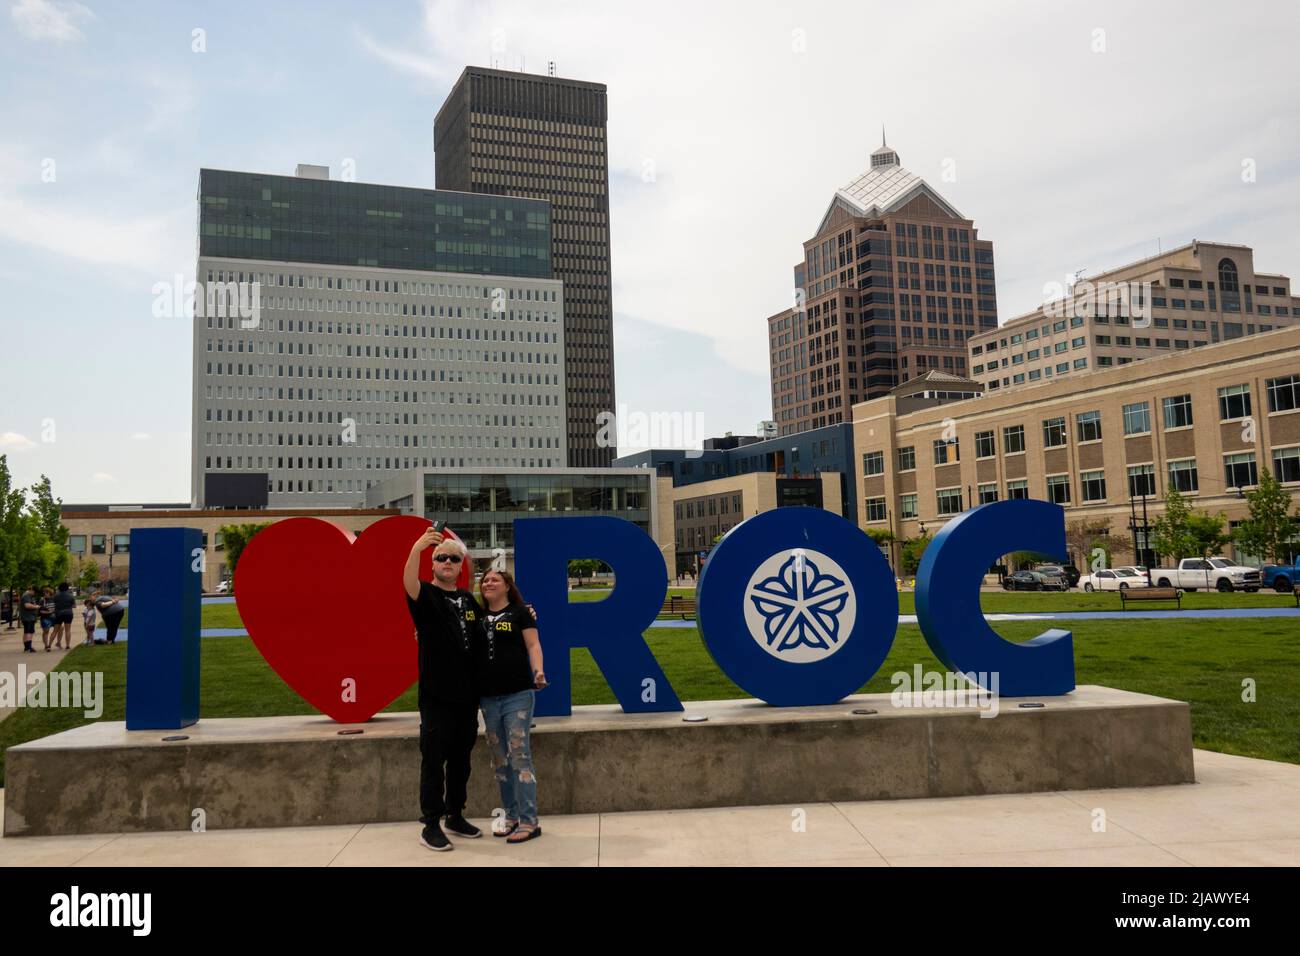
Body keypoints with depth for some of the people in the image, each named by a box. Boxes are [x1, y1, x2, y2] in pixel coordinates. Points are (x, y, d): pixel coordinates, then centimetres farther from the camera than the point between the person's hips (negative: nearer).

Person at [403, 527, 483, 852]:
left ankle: (456, 816, 26)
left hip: (467, 694, 6)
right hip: (437, 695, -6)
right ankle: (431, 825, 7)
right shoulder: (426, 595, -5)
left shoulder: (468, 599, 13)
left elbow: (480, 637, 26)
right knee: (434, 759, -1)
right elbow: (409, 584, -29)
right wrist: (416, 548, -48)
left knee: (461, 759, 14)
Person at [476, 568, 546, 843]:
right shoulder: (478, 615, 13)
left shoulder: (520, 612, 0)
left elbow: (533, 645, -4)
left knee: (519, 756, -7)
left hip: (517, 694, -5)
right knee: (500, 759, 10)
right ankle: (511, 816, 20)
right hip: (488, 696, 6)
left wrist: (538, 671, -21)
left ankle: (529, 821, -3)